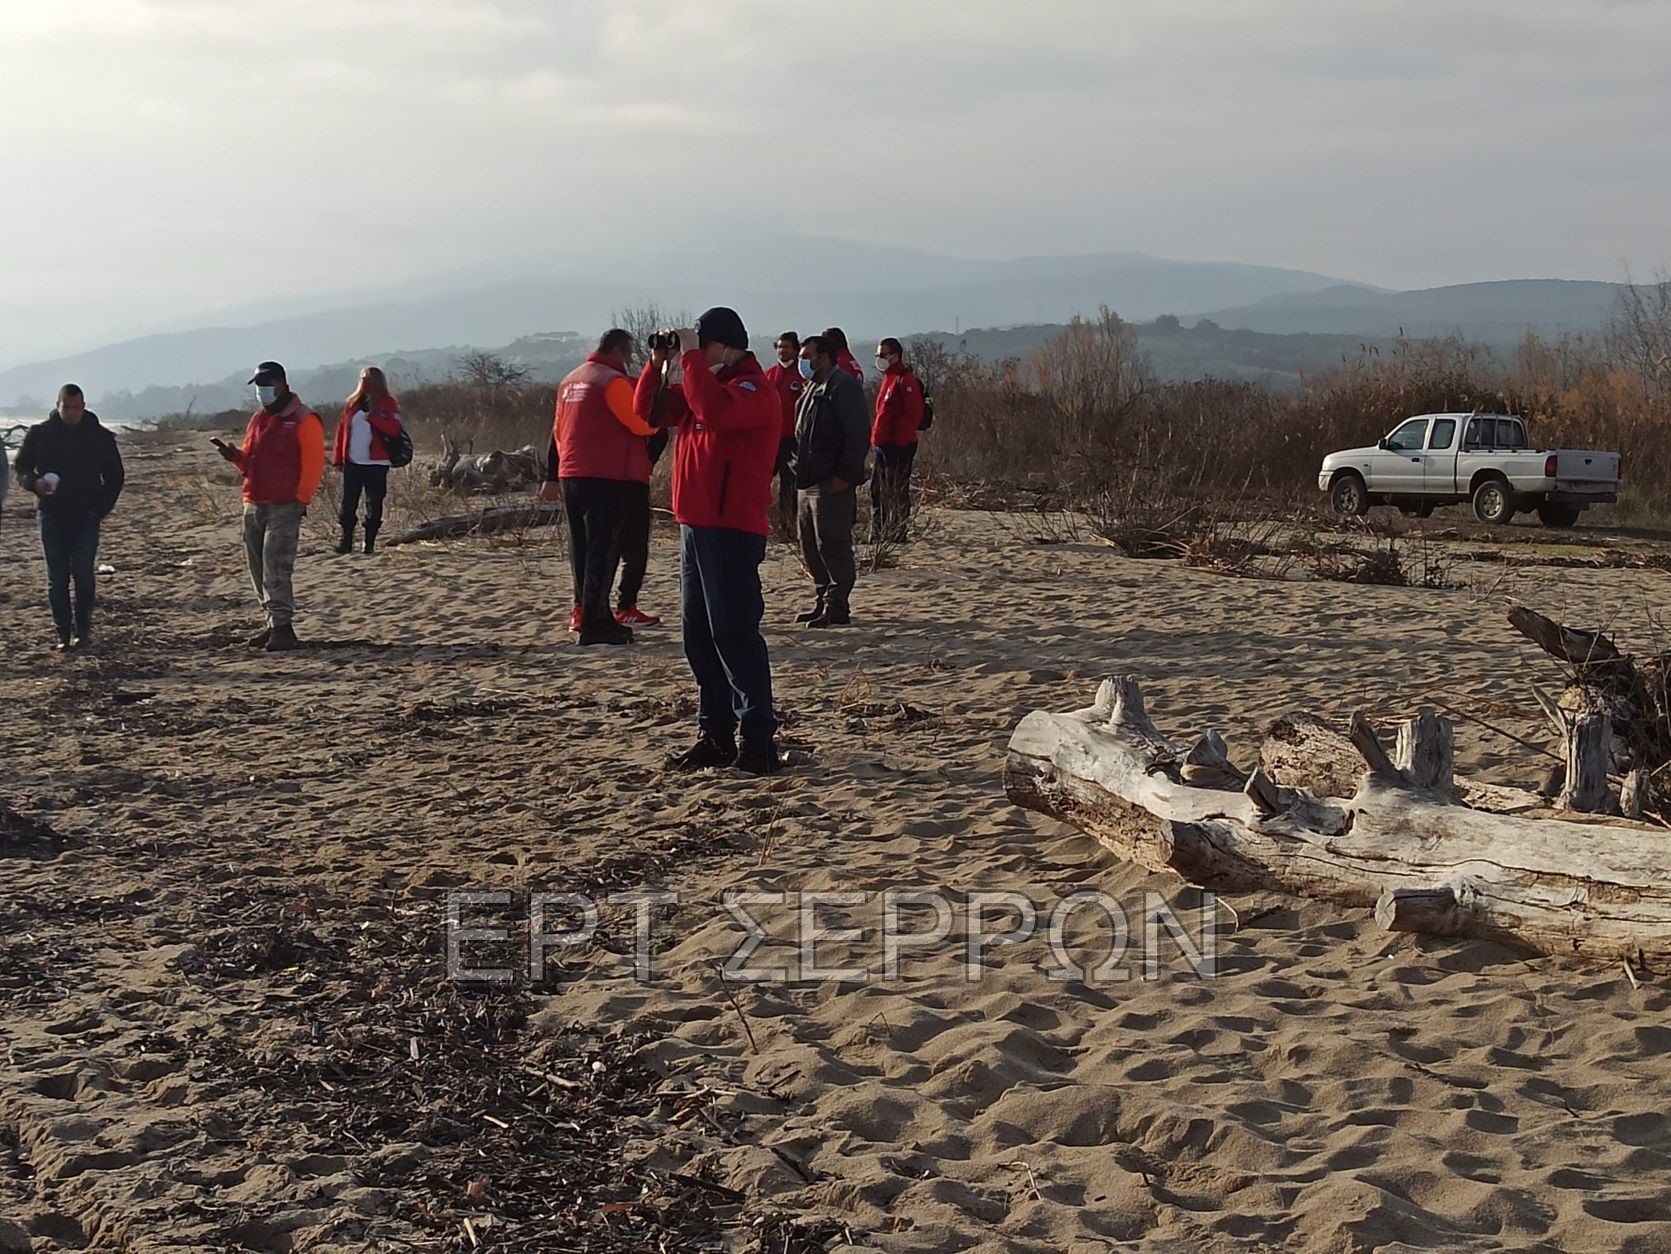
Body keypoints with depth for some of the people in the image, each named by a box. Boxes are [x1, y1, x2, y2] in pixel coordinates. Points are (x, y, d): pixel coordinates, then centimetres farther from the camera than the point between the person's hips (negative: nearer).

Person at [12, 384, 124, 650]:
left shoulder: (100, 436, 2)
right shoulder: (39, 434, 2)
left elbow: (115, 476, 10)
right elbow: (21, 469, 7)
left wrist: (102, 508, -2)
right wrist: (35, 483, -16)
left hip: (86, 518, -1)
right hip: (51, 516, 1)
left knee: (84, 575, -10)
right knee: (57, 578, 1)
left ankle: (83, 630, 2)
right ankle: (64, 634, 8)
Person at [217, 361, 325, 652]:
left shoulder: (303, 420, -7)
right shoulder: (258, 419, 18)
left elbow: (312, 464, -11)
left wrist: (301, 499, -17)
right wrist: (236, 456, 2)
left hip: (284, 507, -8)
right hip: (254, 505, 8)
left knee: (276, 567, -14)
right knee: (258, 568, 9)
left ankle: (283, 627, -14)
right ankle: (274, 623, 17)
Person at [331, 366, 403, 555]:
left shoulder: (388, 404, 1)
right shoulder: (352, 403, 12)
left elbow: (394, 429, -13)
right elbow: (342, 430, 12)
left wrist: (373, 417, -24)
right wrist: (338, 457, 6)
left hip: (376, 463, -3)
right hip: (352, 462, 3)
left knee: (374, 504, 1)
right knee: (348, 503, 1)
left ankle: (370, 543, 7)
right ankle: (346, 541, 7)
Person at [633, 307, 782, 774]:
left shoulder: (754, 389, -10)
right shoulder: (703, 385, 18)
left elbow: (713, 409, -30)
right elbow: (648, 410, 17)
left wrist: (691, 356, -20)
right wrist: (658, 363, 4)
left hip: (733, 530, -9)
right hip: (694, 526, 10)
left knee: (733, 632, -11)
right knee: (698, 635, 11)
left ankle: (759, 739, -7)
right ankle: (715, 735, 17)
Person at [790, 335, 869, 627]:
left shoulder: (844, 387, -12)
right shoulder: (813, 389, 19)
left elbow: (858, 435, -19)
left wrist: (844, 475, -20)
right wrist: (799, 470, 14)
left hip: (832, 485, -10)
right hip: (808, 483, 10)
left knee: (832, 546, -6)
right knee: (811, 547, 13)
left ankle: (837, 608, 0)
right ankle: (824, 601, 23)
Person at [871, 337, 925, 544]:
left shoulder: (905, 380, -13)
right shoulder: (889, 378, 18)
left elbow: (914, 414, -20)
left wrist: (900, 440, -21)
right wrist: (877, 437, 17)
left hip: (898, 447, -10)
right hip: (884, 446, 10)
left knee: (896, 492, -5)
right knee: (877, 490, 13)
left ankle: (897, 535, 0)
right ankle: (878, 535, 19)